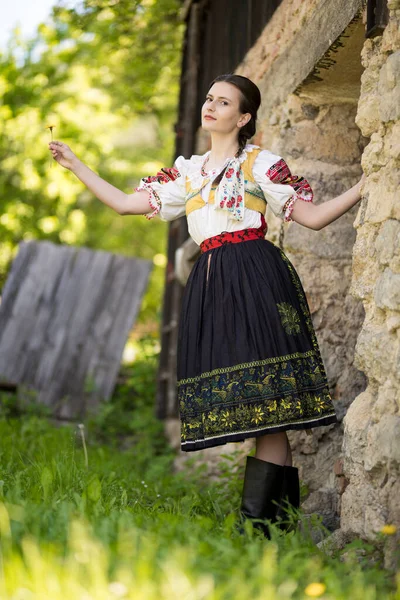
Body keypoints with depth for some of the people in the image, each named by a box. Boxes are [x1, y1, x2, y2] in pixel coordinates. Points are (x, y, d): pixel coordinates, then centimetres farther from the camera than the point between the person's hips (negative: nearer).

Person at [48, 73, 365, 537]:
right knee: (254, 409, 0)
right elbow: (126, 203, 21)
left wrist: (364, 185, -6)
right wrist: (73, 164, 23)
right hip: (211, 285, 5)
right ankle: (277, 512, 2)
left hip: (256, 277, -5)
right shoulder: (187, 172, 21)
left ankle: (256, 522, -18)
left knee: (264, 403, -13)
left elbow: (314, 217, 5)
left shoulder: (261, 163, 7)